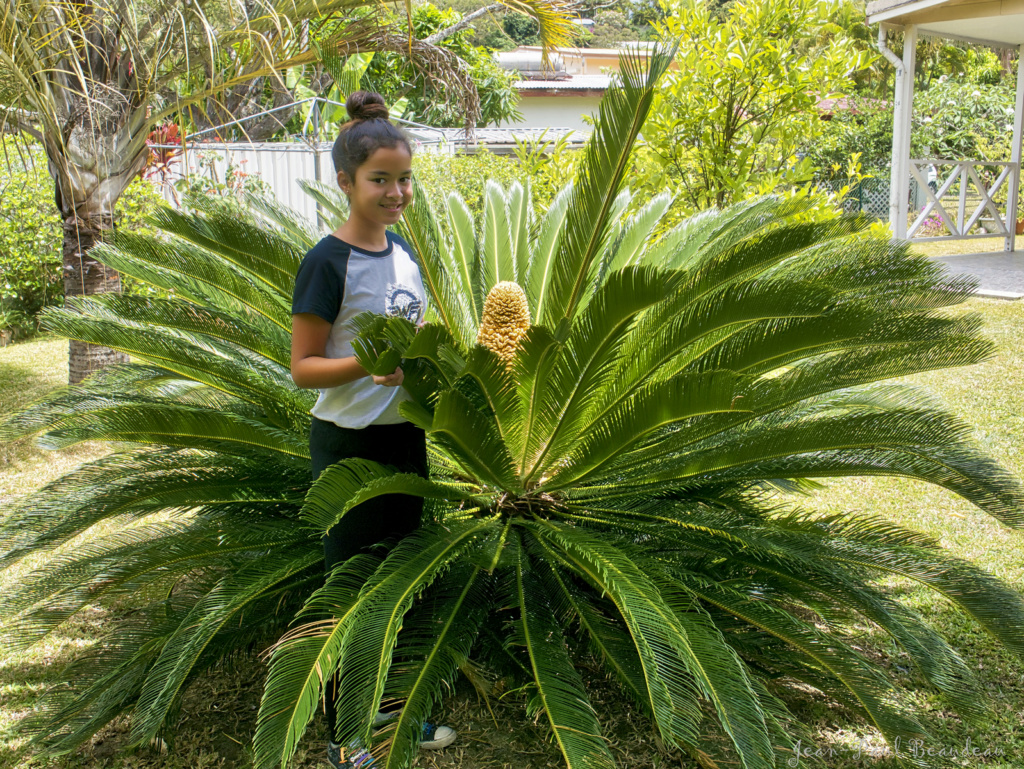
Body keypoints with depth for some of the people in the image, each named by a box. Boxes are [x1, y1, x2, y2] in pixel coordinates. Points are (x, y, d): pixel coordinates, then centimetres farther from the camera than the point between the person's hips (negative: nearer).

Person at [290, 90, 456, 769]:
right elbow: (304, 367, -15)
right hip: (349, 443, -7)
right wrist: (365, 364, -31)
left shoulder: (401, 247, 5)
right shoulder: (327, 263, -16)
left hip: (404, 433, 7)